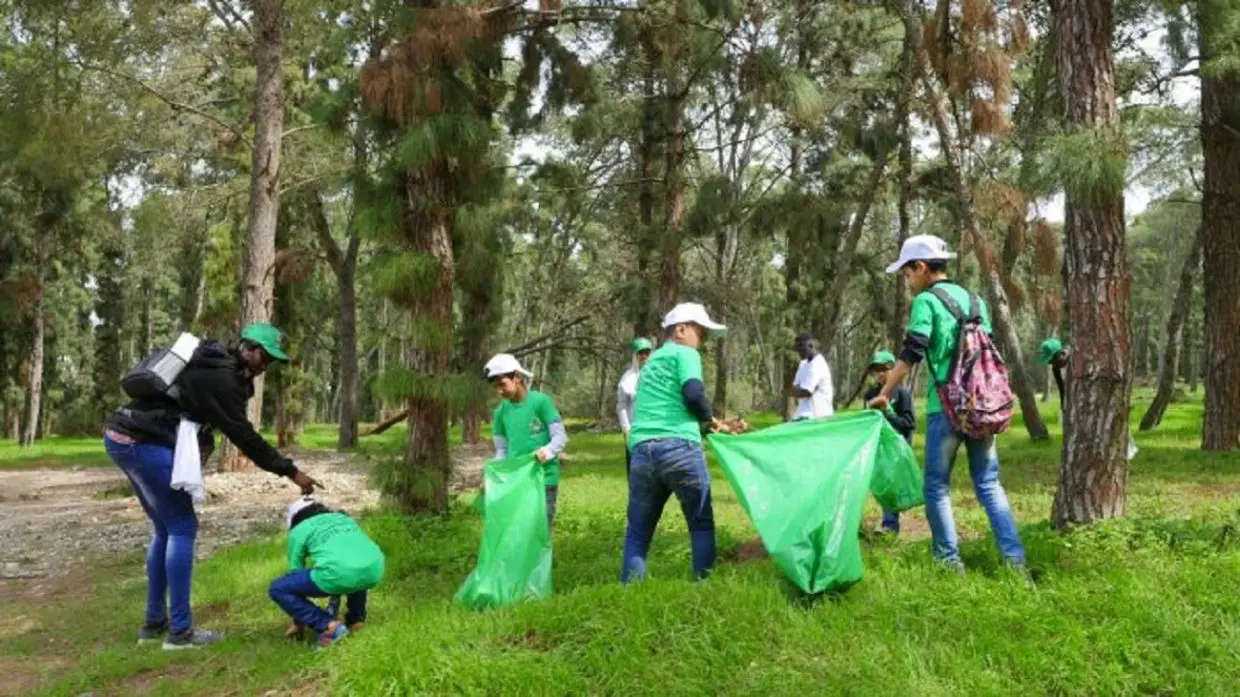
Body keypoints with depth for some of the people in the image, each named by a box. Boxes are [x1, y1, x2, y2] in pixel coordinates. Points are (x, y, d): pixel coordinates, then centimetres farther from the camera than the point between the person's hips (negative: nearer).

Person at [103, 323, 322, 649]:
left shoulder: (210, 361, 17)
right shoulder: (220, 377, -13)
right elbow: (242, 436, -12)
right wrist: (290, 471, -9)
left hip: (122, 436, 10)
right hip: (143, 442, -10)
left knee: (166, 529, 16)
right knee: (182, 528, -4)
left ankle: (154, 623, 22)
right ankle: (180, 631, -1)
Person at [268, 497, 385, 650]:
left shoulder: (299, 531, 20)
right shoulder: (344, 518, 34)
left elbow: (296, 574, 26)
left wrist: (299, 621, 38)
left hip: (338, 573, -6)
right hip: (374, 571, 6)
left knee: (277, 589, 14)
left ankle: (329, 626, 5)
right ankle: (356, 618, 29)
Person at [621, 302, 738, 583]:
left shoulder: (651, 362, 30)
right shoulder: (685, 353, 5)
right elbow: (693, 394, -13)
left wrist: (715, 427, 31)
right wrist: (710, 419, 6)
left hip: (642, 451, 6)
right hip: (680, 449, -6)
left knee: (638, 531, 11)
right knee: (701, 524, 8)